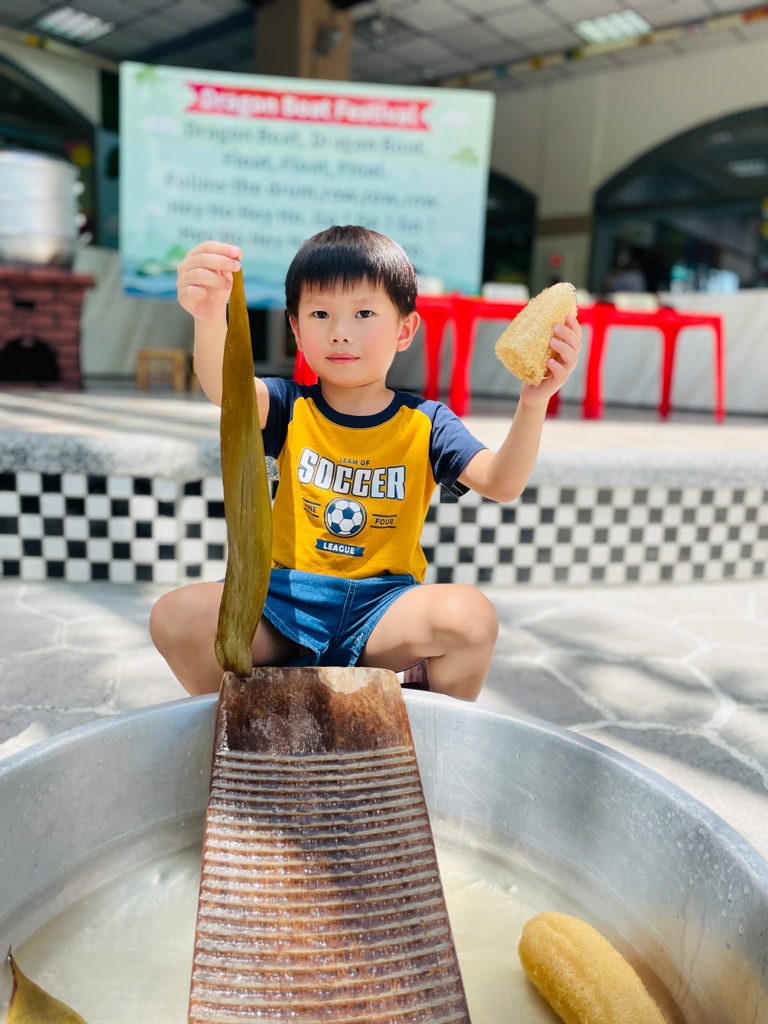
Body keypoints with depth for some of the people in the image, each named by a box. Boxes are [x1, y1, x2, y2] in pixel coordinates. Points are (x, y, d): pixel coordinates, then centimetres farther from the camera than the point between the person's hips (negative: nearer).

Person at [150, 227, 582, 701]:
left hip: (383, 605, 0)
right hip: (286, 603, 1)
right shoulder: (291, 408, 3)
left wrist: (534, 402, -34)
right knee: (175, 616, -23)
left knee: (473, 614, -29)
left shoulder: (425, 425, 1)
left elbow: (502, 483, -14)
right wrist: (210, 319, -44)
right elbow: (226, 386, -20)